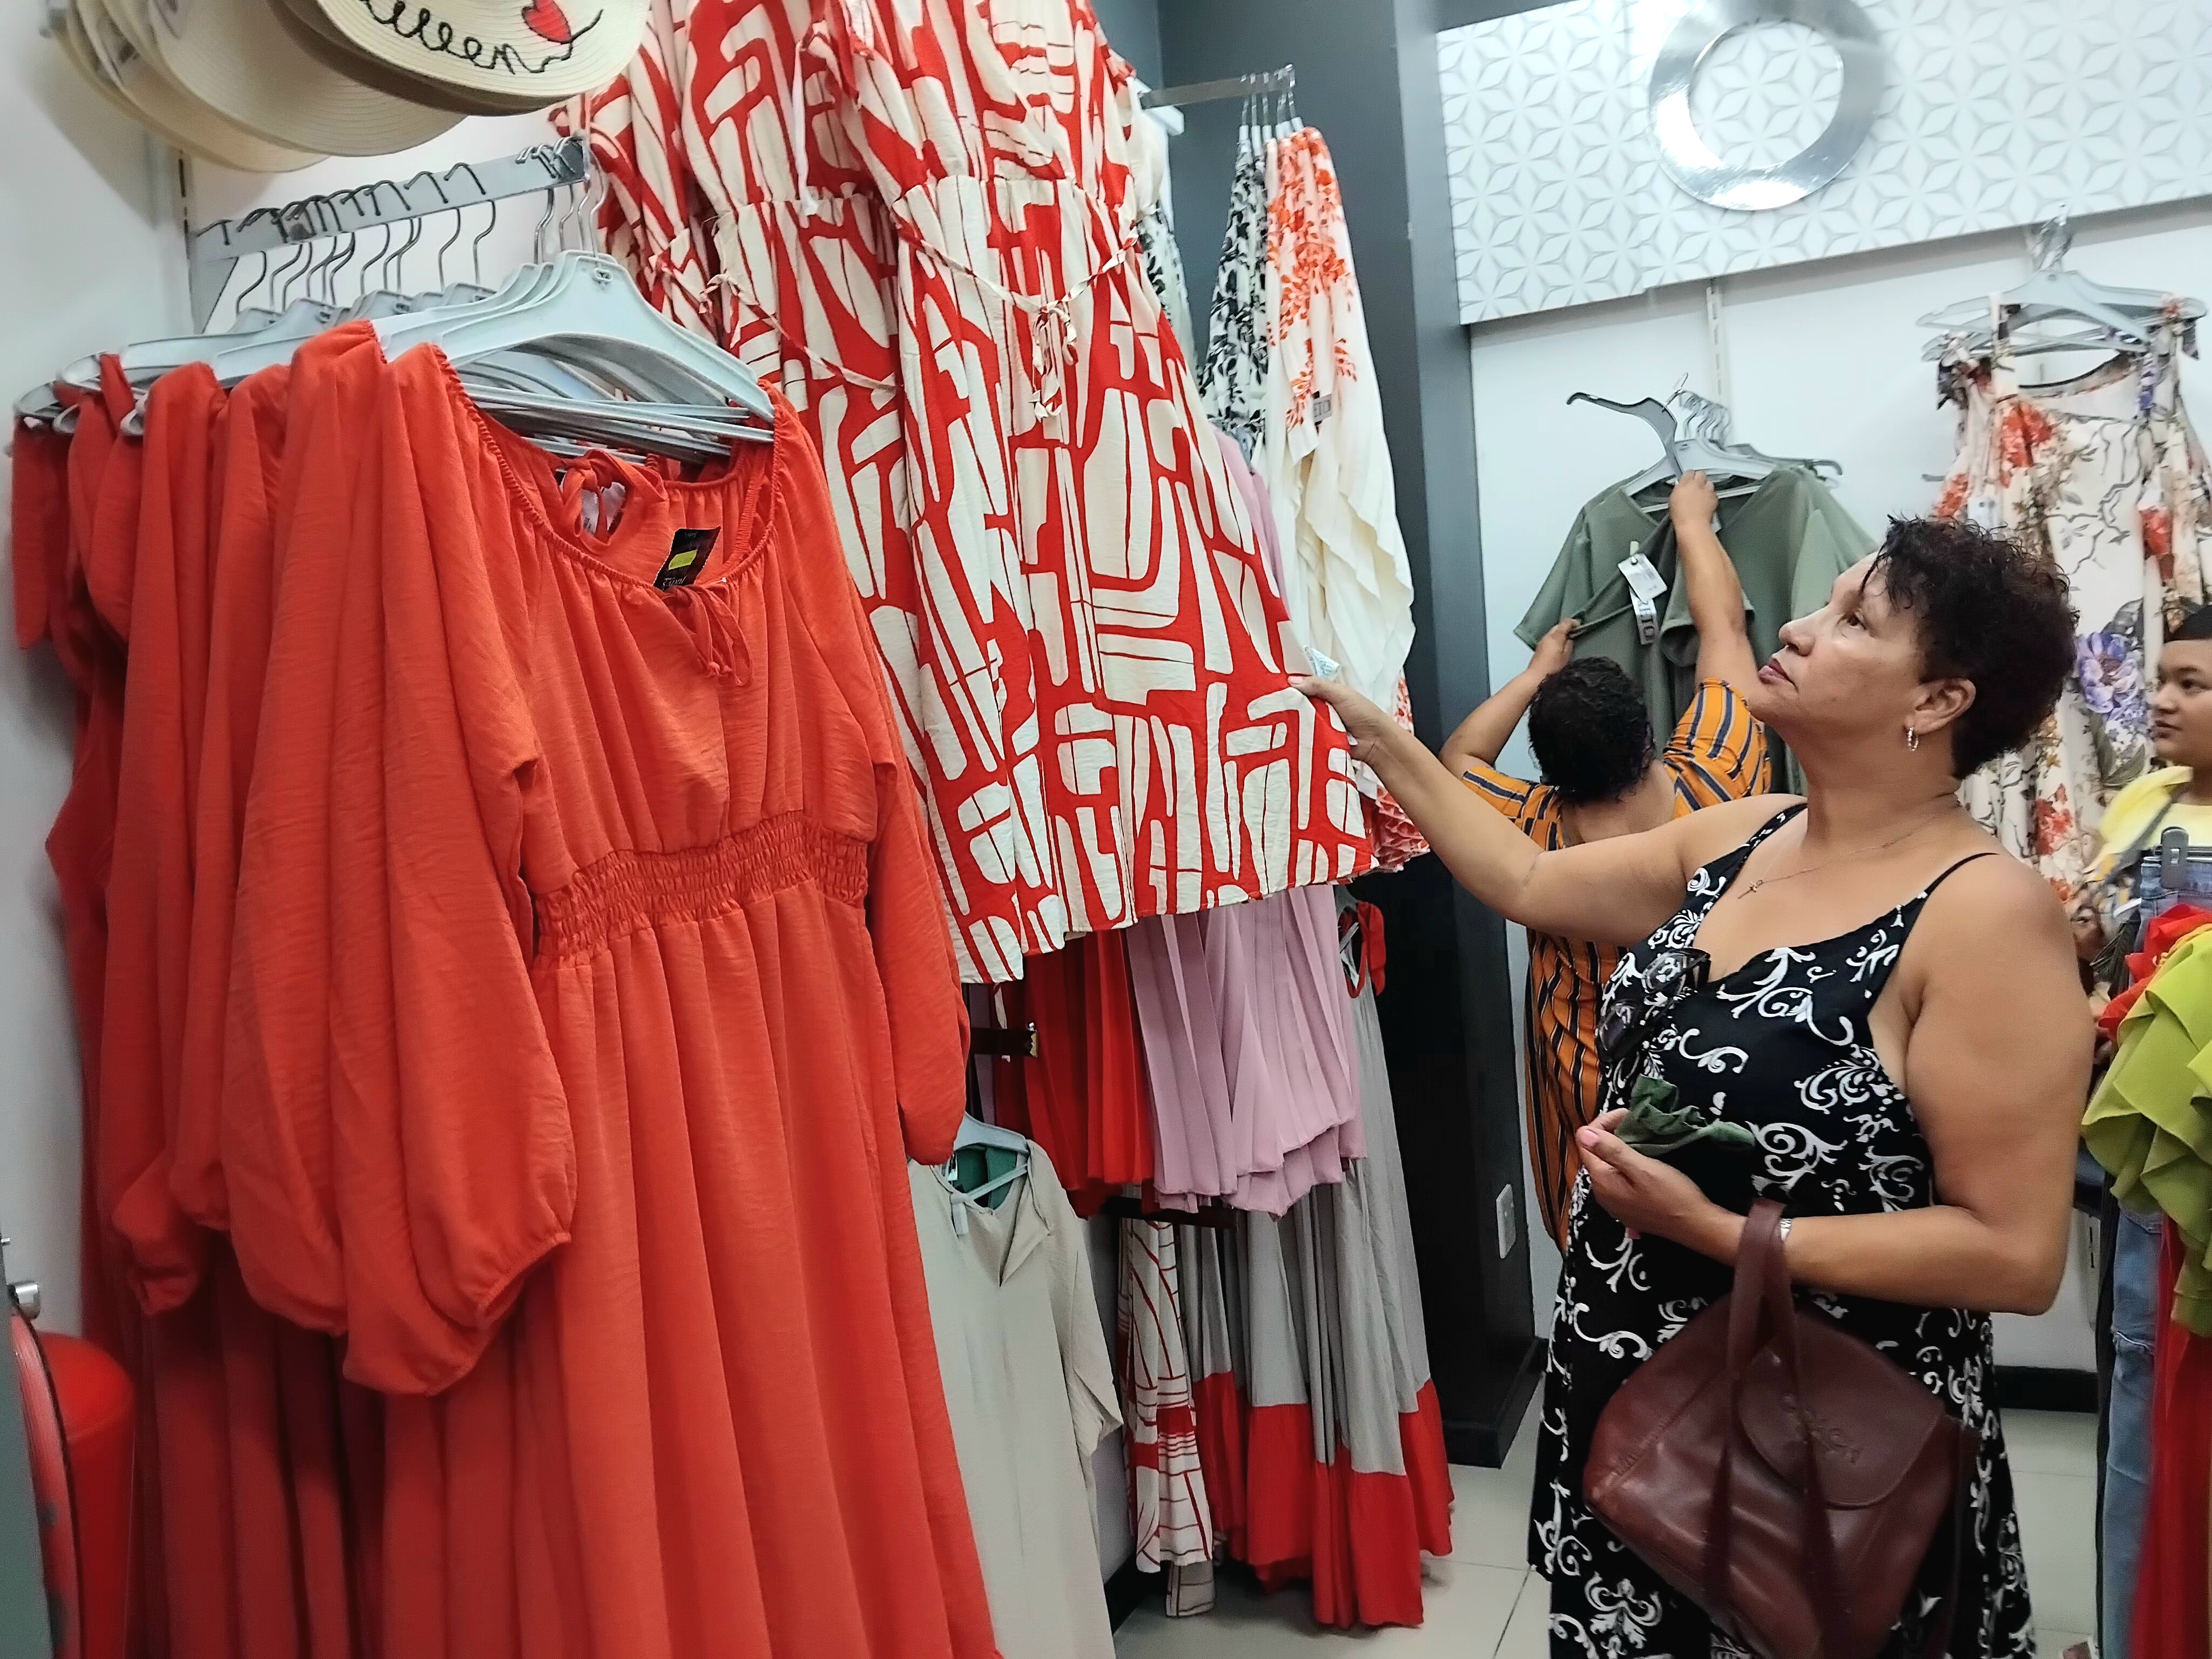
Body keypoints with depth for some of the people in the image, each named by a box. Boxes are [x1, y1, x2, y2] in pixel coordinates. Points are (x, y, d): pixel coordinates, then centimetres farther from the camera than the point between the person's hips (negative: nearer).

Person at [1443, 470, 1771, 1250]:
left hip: (1594, 1093, 0)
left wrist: (1536, 673, 9)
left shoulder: (1534, 836, -21)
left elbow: (1457, 762, 2)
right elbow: (1723, 626, -7)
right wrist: (1692, 521, 6)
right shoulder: (1714, 790, -22)